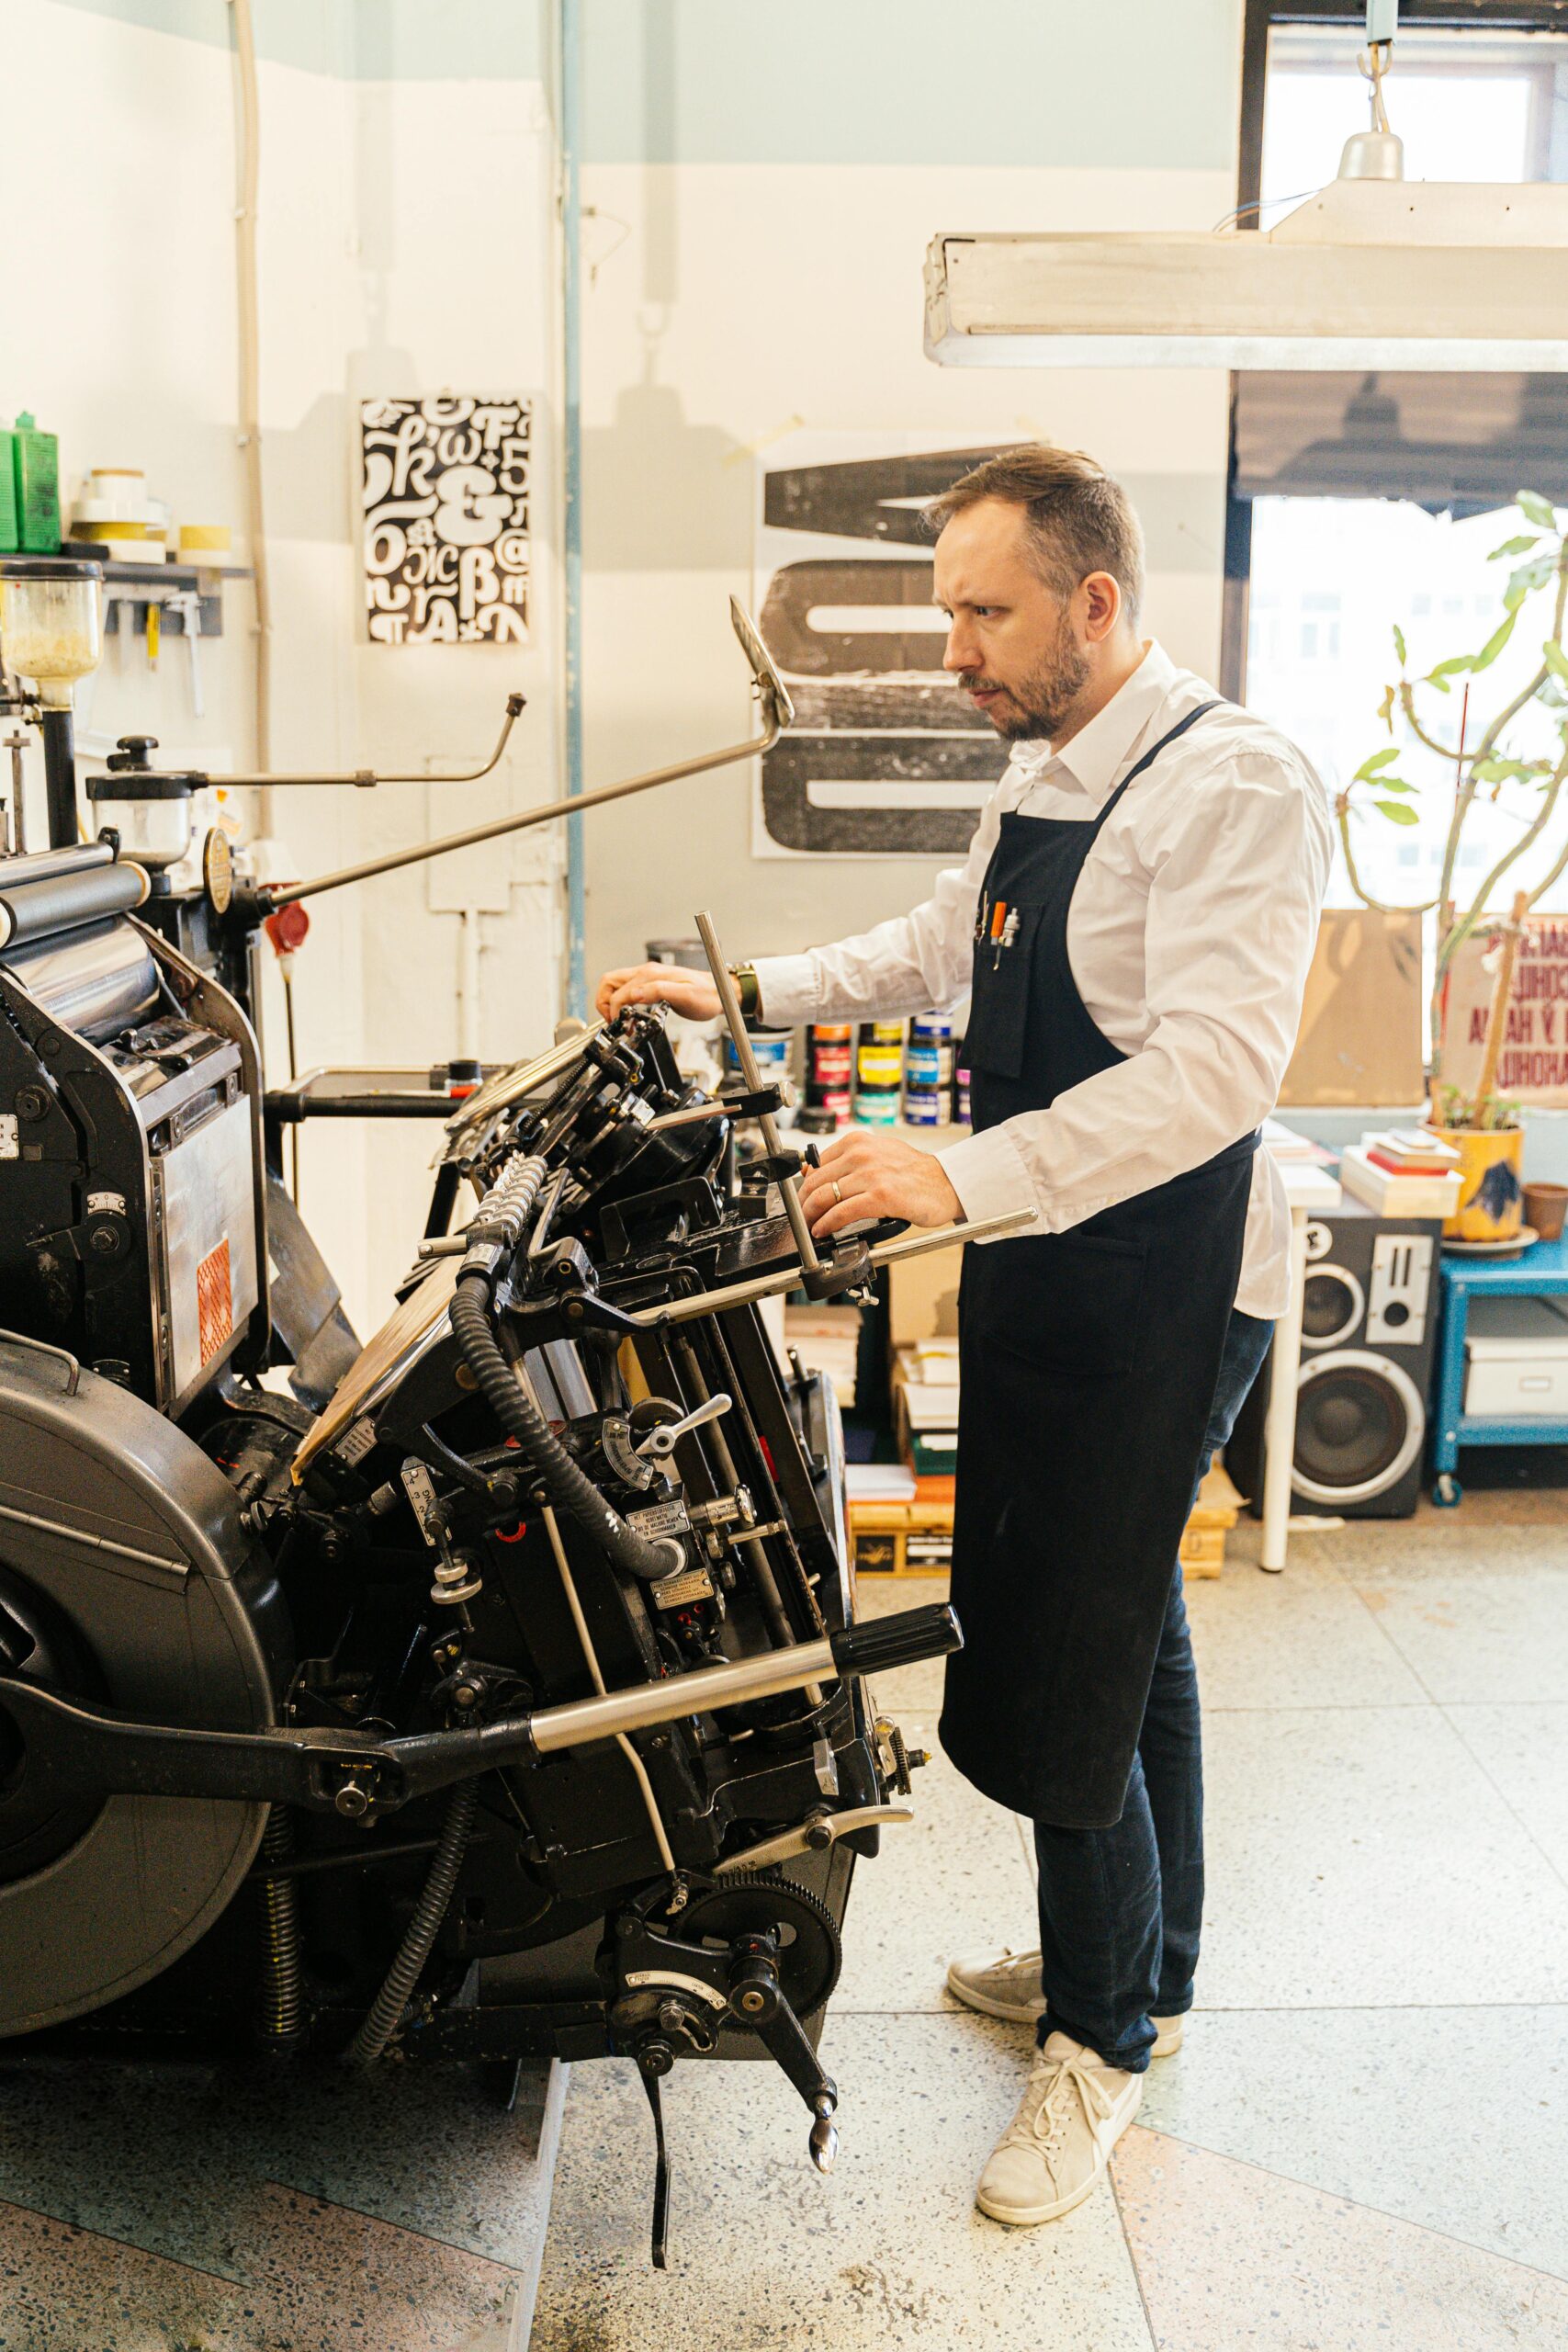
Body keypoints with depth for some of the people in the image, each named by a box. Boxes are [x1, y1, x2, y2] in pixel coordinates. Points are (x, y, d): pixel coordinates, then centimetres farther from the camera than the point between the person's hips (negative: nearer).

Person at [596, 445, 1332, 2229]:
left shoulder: (1230, 785, -19)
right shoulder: (1039, 776, 12)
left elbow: (1219, 1063, -30)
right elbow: (937, 952, 24)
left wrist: (963, 1175, -37)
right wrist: (744, 992, 14)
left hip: (1158, 1293, -9)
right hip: (1040, 1277, 9)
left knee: (1060, 1682, -1)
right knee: (1130, 1637, 21)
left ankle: (1101, 2037, 22)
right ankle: (1137, 1969, 40)